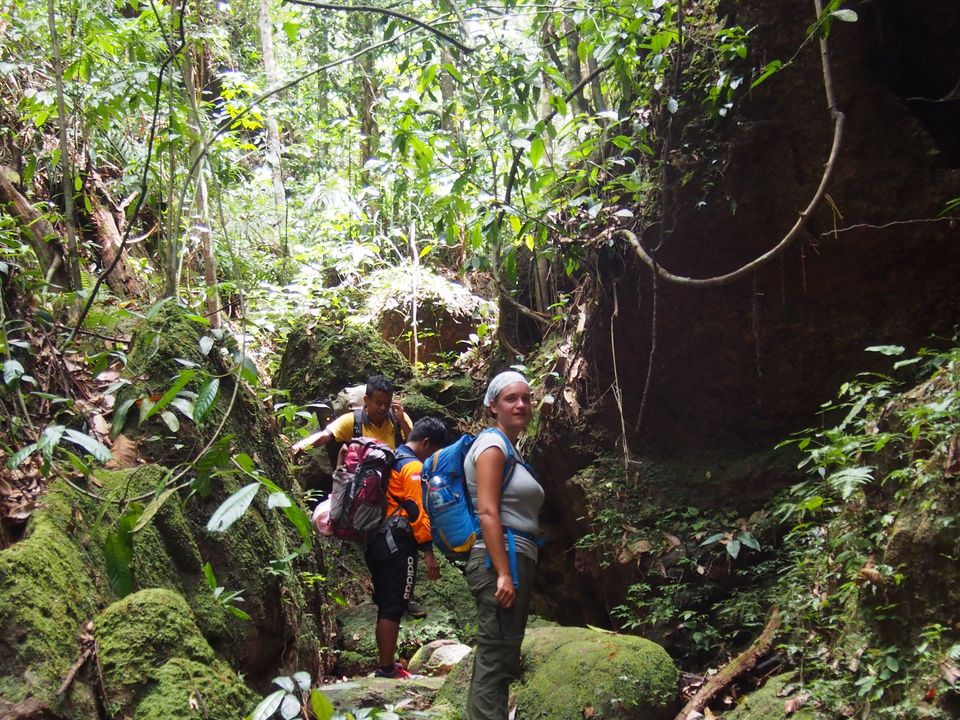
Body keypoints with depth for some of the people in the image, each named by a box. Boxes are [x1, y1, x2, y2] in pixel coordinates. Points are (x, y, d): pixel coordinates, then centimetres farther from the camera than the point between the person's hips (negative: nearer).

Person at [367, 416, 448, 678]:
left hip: (377, 543, 9)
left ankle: (386, 663, 23)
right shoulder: (413, 467, -12)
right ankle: (387, 670, -1)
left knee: (386, 606, 15)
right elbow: (417, 511, -18)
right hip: (397, 546, -9)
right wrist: (428, 552, -17)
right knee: (393, 608, -5)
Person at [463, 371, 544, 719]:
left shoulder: (511, 450, 20)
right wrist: (503, 573, -23)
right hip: (500, 560, -10)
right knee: (496, 661, -10)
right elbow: (487, 512, -18)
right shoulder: (493, 445, -8)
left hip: (516, 560, 10)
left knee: (497, 660, 12)